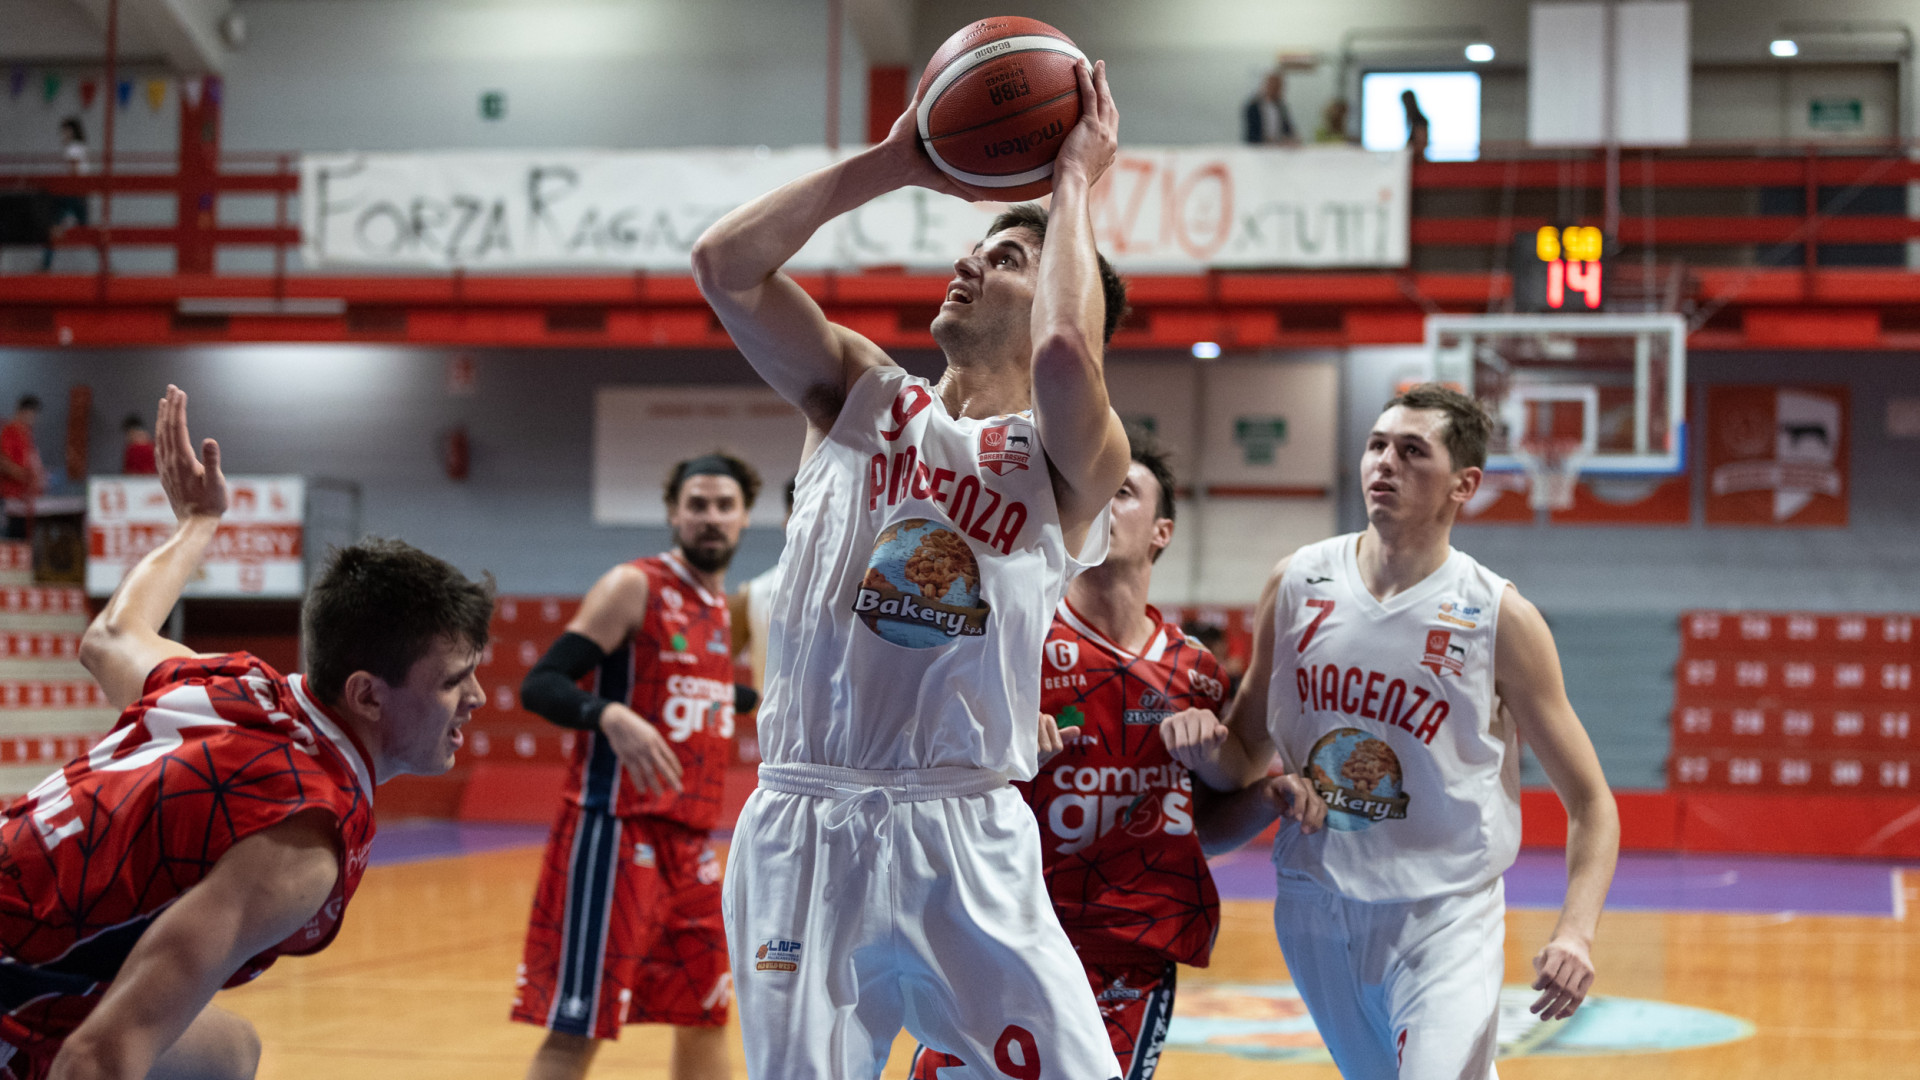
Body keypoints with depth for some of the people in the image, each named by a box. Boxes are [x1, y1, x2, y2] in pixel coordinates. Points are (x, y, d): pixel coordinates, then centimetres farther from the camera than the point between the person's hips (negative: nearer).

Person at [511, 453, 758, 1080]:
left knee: (706, 1015, 16)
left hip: (687, 842, 8)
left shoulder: (724, 608, 14)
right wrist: (611, 716, -34)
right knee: (577, 1028, -9)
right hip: (615, 835, -8)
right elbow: (541, 686, -17)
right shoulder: (633, 587, -9)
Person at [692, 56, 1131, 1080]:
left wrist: (1075, 183, -7)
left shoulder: (1069, 460, 2)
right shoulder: (860, 396, 12)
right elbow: (724, 264, 0)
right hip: (800, 825, 2)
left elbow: (1067, 356, -22)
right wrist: (894, 161, 3)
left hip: (966, 839, -2)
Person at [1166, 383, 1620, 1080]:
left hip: (1444, 918, -4)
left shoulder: (1500, 618, -10)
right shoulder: (1298, 584, 0)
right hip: (1316, 913, 4)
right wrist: (1205, 747, -13)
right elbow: (1247, 760, 10)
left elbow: (1590, 802, -6)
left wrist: (1576, 931, -21)